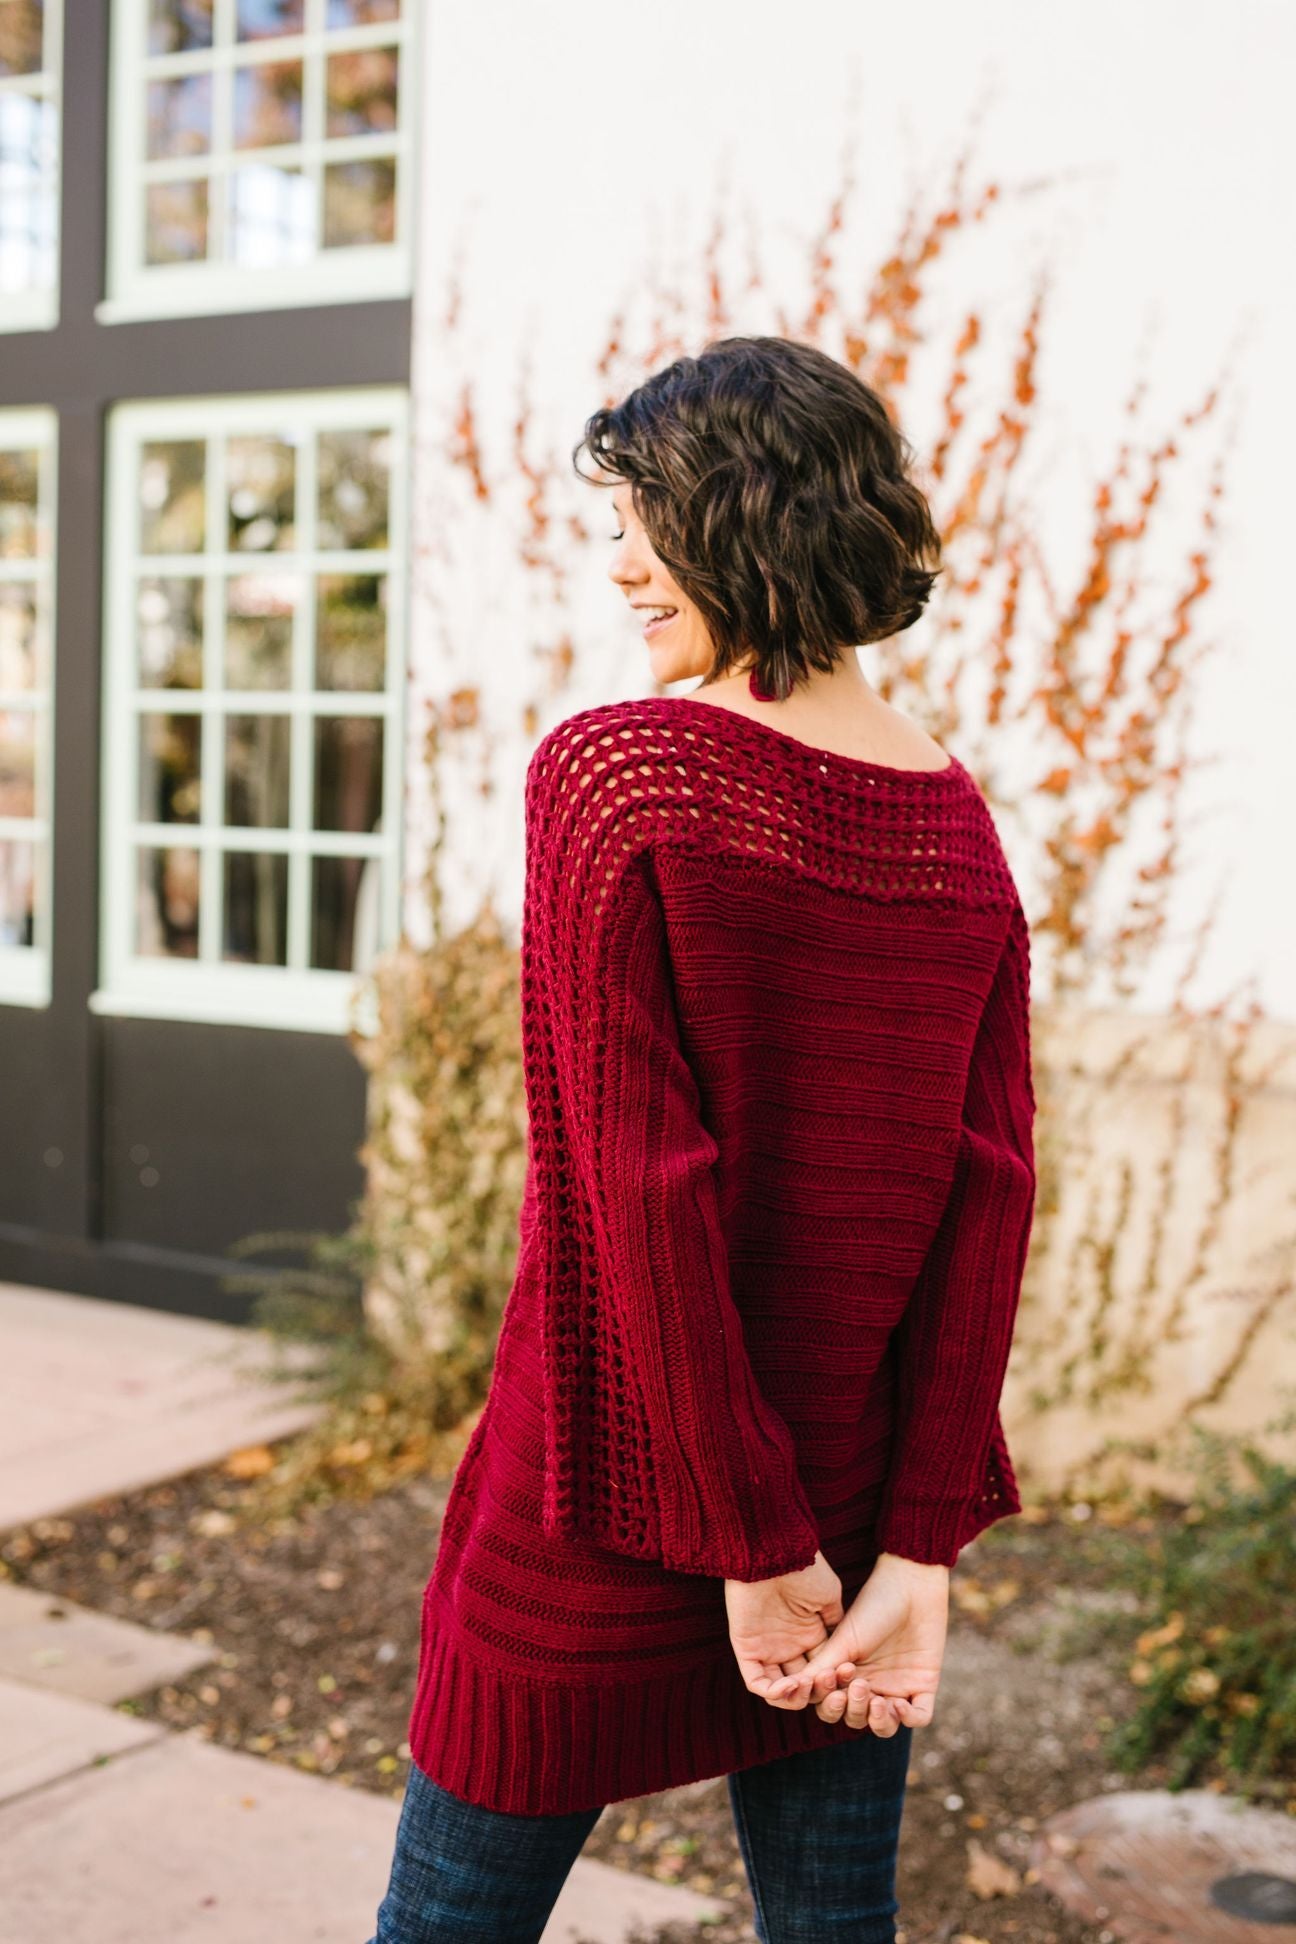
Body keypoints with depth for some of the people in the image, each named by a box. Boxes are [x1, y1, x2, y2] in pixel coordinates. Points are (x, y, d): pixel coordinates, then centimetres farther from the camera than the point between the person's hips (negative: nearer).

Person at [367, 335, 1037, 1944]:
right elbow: (987, 1193, -4)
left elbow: (636, 1176, -19)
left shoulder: (607, 770, -15)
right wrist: (923, 1549, -3)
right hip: (857, 1489, 5)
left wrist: (751, 1543, -13)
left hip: (618, 1501, -5)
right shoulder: (959, 825, 1)